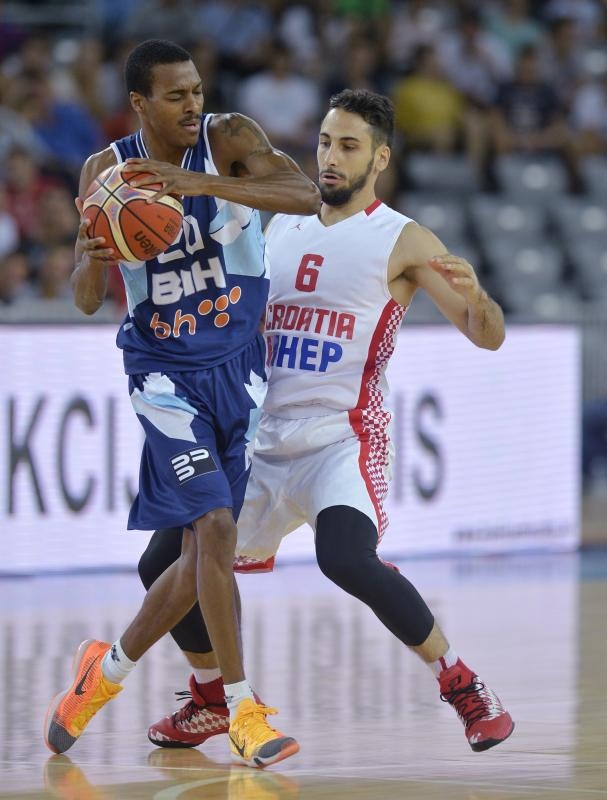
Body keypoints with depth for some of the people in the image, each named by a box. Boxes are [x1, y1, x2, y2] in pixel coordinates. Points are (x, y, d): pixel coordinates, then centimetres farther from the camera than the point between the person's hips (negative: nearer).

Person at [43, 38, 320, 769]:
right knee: (213, 526, -18)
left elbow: (307, 196, -29)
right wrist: (92, 261, -25)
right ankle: (244, 711, -11)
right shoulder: (106, 172, -5)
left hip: (237, 366, 1)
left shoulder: (228, 140, -11)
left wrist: (198, 183, -39)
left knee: (202, 552, 6)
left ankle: (108, 668, 28)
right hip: (164, 371, -1)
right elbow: (86, 300, 0)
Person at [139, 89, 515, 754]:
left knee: (346, 560, -32)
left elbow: (488, 336, -8)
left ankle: (462, 686, -14)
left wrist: (473, 295, -31)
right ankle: (210, 701, 26)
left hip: (342, 436, -6)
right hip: (262, 438, 6)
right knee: (164, 563, 3)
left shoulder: (403, 242, -3)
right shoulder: (280, 229, 13)